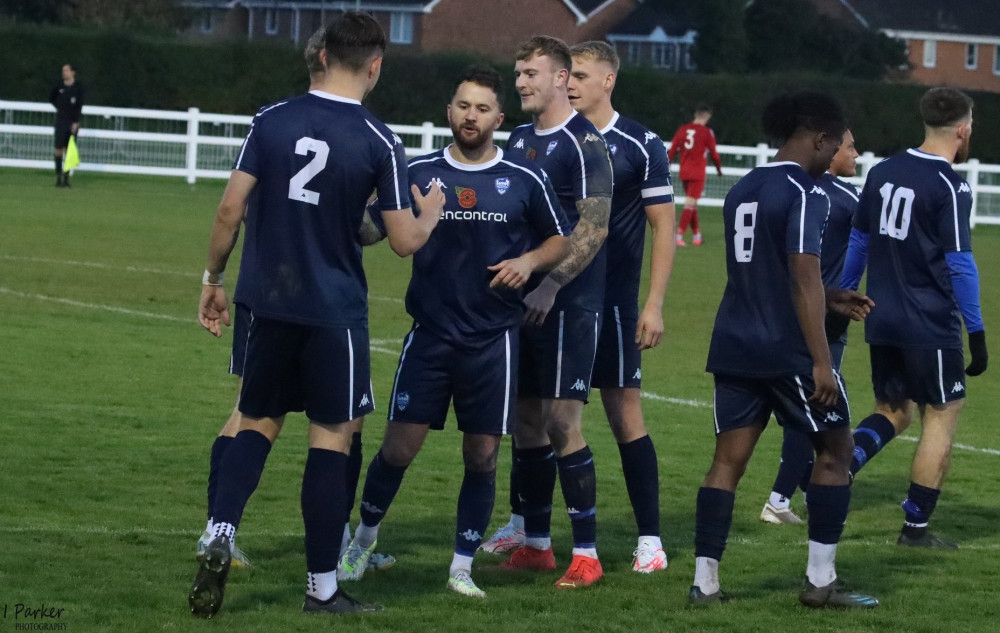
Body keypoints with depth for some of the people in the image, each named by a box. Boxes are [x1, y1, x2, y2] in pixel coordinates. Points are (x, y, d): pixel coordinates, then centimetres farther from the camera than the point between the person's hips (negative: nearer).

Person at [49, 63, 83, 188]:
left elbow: (79, 106, -6)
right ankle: (58, 175, -5)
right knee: (59, 148, -7)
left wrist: (75, 122, -12)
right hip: (61, 120, 1)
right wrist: (60, 107, 10)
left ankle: (66, 175, 7)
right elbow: (51, 98, 20)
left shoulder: (78, 87, -3)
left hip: (73, 121, -1)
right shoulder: (58, 87, 2)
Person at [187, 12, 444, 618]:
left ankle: (222, 535, -6)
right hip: (337, 312, -3)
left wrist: (213, 281, 11)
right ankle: (322, 587, 8)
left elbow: (230, 210, -2)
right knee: (332, 437, 5)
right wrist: (431, 216, 16)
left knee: (258, 424, 16)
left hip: (272, 303, 3)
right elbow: (404, 241, -6)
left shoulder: (272, 120, -1)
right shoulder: (379, 143, -8)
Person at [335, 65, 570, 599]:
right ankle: (364, 538, 21)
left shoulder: (525, 180, 1)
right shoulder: (419, 173, 2)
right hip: (430, 335, 0)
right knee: (398, 448, -3)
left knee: (482, 456, 2)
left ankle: (462, 568, 14)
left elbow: (561, 238, 12)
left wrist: (529, 260, -8)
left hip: (493, 340, 0)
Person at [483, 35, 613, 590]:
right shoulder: (519, 140, 14)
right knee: (526, 421, 9)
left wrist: (550, 284, -21)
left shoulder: (582, 142, -10)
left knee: (562, 422, -10)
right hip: (522, 303, 8)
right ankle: (534, 544, 17)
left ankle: (586, 554, -7)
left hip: (567, 305, -8)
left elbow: (594, 226, -15)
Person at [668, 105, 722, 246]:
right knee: (690, 204, -7)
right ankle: (679, 236, -16)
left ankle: (696, 236, 24)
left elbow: (672, 151, 4)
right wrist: (719, 168, 13)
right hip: (698, 173, -5)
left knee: (692, 204, 17)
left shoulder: (682, 129, 5)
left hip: (684, 172, 5)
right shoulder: (707, 132, -8)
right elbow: (713, 154, -3)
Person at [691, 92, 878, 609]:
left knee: (728, 460, 6)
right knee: (835, 450, 8)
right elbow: (803, 279, -18)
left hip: (734, 348, 7)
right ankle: (820, 580, 7)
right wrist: (821, 363, -18)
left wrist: (829, 300, 28)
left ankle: (704, 581, 1)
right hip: (787, 350, -7)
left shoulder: (740, 192, 13)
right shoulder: (805, 194, -12)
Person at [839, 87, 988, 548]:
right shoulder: (950, 187, -14)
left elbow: (858, 242, 14)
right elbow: (959, 264, -16)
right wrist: (976, 333, -11)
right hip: (931, 327, -6)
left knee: (894, 411, 19)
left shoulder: (882, 172, 6)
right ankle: (915, 527, 6)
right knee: (941, 418, 6)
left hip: (882, 321, 7)